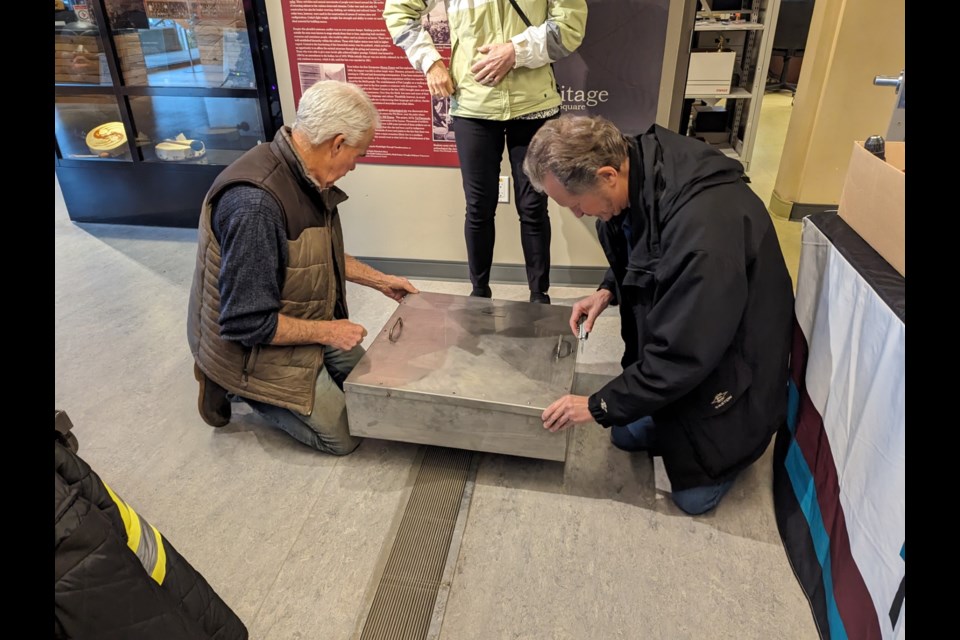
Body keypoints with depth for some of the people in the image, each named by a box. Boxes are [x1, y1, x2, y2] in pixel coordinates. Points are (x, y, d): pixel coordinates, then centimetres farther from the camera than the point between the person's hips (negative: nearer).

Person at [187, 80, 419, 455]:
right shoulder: (255, 203, -36)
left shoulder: (306, 177, -6)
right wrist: (328, 331, -21)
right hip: (254, 347, -8)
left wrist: (380, 281, 15)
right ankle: (239, 387, 11)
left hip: (303, 320, 9)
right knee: (342, 436, 2)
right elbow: (247, 324, -32)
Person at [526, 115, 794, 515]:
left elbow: (684, 354, -32)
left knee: (693, 495, 4)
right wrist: (609, 290, -8)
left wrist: (599, 407, -22)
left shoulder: (705, 223, -40)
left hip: (726, 364, -7)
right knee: (628, 435, 14)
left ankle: (738, 438, 27)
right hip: (668, 348, 8)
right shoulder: (636, 171, -13)